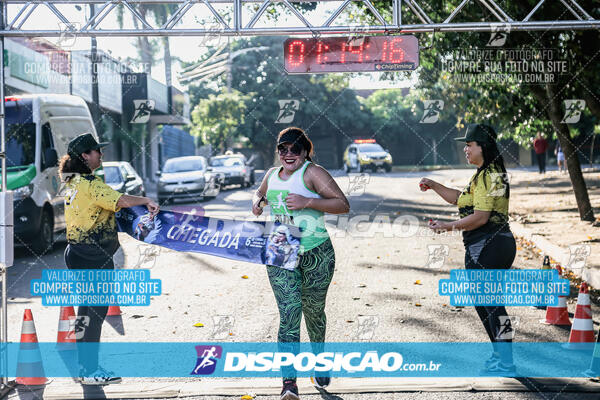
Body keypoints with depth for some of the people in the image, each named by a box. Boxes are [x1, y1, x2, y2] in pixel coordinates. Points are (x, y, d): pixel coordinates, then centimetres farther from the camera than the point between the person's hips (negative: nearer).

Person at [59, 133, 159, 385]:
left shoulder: (73, 182, 12)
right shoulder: (90, 184, -18)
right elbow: (121, 200, -27)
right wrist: (146, 201, -17)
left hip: (76, 252, 10)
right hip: (93, 256, -10)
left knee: (87, 308, 16)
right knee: (96, 310, -4)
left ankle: (84, 366, 23)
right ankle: (90, 370, -1)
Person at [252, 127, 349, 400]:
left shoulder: (312, 173, -6)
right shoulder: (272, 175, 13)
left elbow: (343, 205, -13)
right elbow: (260, 193, 36)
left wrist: (308, 201, -24)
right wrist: (257, 202, 12)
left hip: (316, 255, -3)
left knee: (313, 312, 13)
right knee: (289, 312, -12)